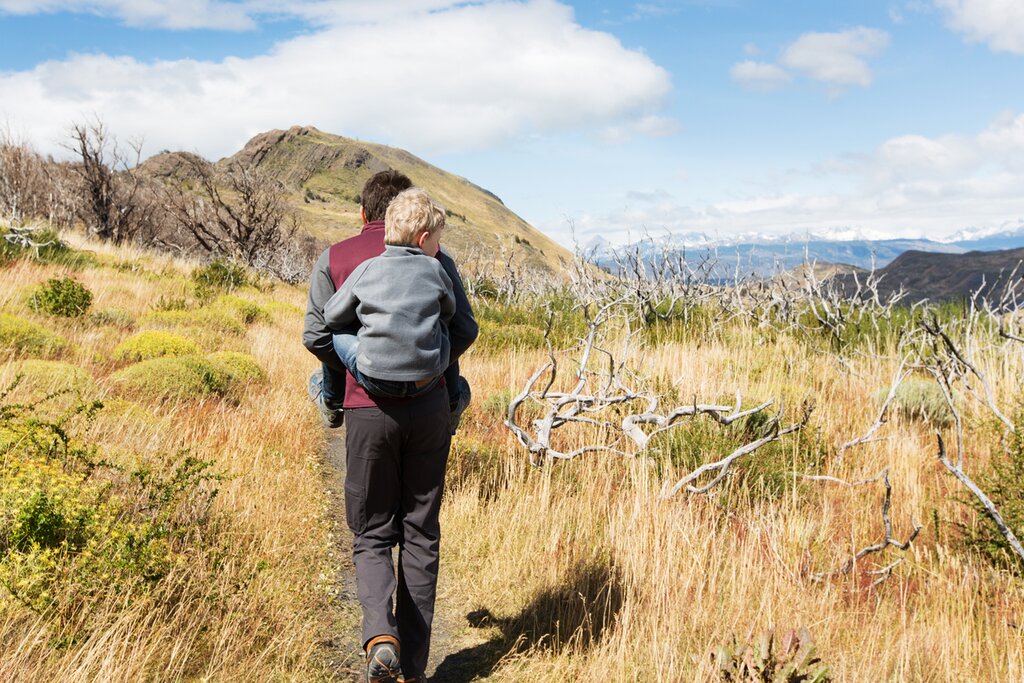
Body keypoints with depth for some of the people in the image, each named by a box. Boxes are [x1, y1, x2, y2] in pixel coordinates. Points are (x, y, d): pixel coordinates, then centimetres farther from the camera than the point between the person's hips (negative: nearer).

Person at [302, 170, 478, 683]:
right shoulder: (434, 257, 6)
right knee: (421, 534, 11)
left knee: (372, 534, 12)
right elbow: (465, 330, 0)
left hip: (369, 410, -1)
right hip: (430, 407, 1)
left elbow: (316, 336, -4)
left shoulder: (334, 259, 4)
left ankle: (380, 635, -12)